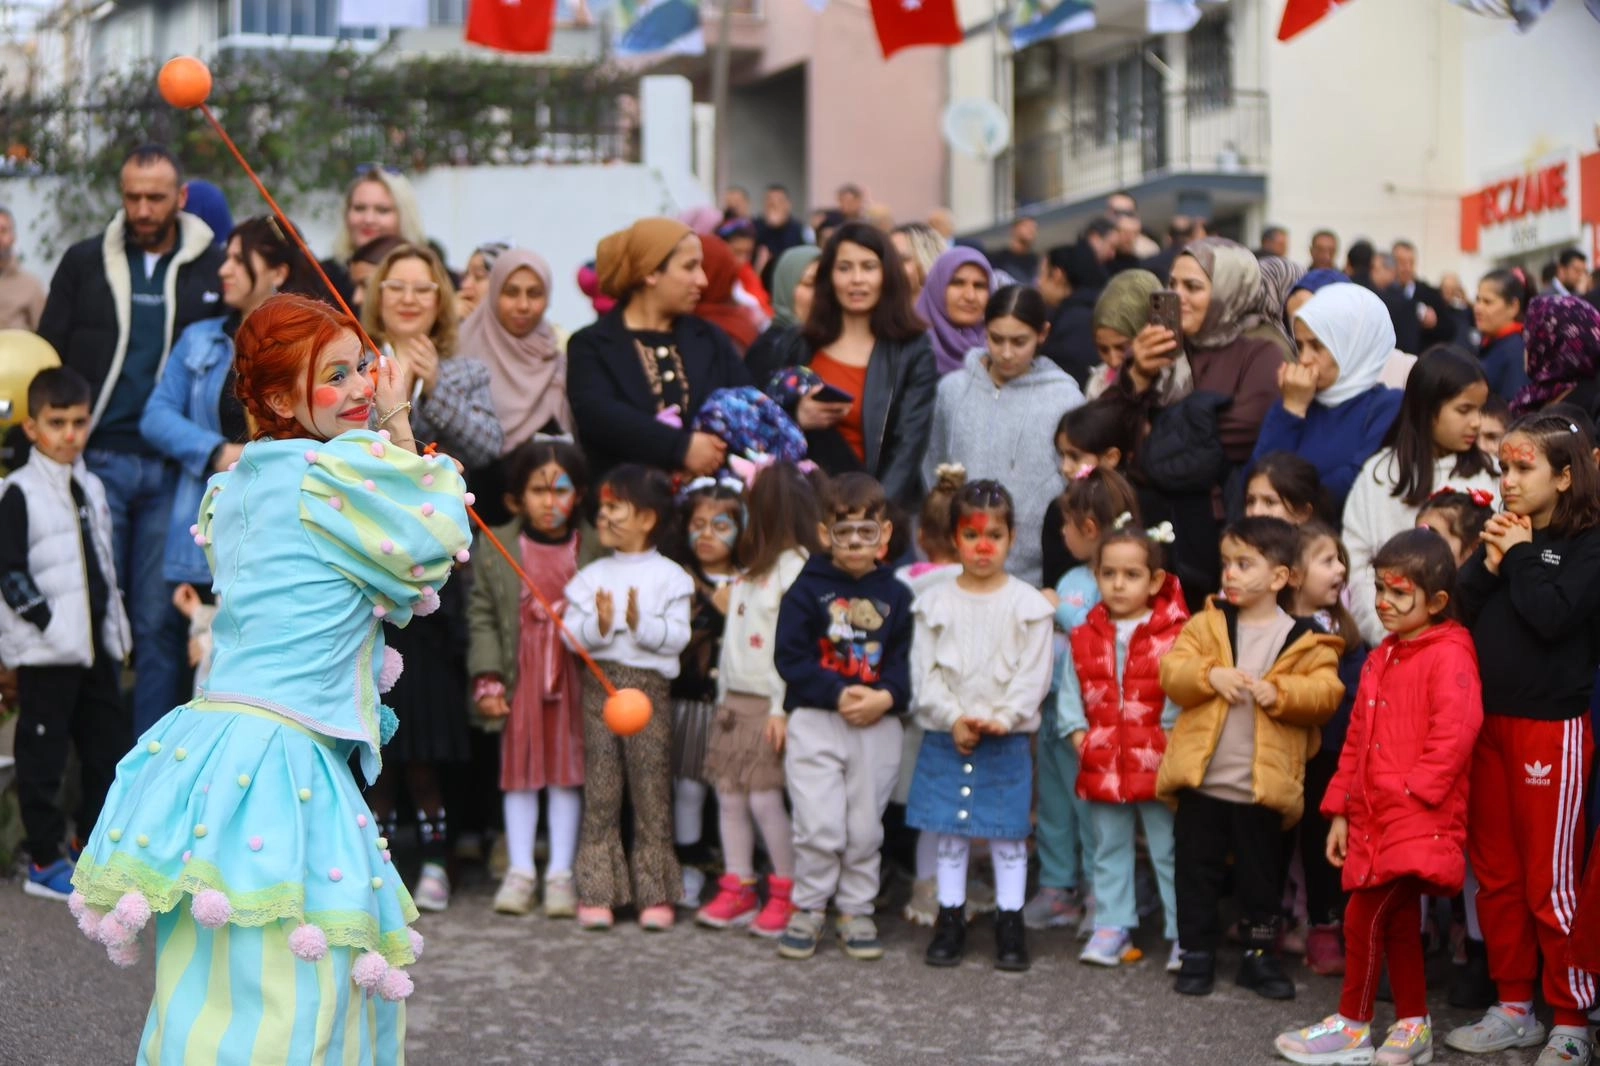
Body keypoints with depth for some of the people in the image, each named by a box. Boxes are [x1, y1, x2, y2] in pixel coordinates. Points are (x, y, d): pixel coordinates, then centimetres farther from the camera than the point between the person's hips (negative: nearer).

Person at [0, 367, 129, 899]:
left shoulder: (91, 487, 12)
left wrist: (116, 626, 13)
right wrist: (48, 622, -18)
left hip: (97, 645, 7)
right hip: (46, 652, -7)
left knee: (109, 747, 12)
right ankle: (44, 862, 7)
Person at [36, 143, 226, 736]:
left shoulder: (213, 271, 3)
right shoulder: (85, 263, 7)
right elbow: (48, 360, 9)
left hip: (173, 470, -1)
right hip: (97, 461, 1)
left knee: (161, 621, 3)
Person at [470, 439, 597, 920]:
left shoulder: (596, 549, -4)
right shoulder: (495, 547, -1)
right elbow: (482, 616, -1)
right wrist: (488, 678, -8)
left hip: (574, 674, 0)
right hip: (520, 674, 1)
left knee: (567, 771, 6)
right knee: (520, 769, 8)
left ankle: (561, 872, 14)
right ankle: (519, 870, 16)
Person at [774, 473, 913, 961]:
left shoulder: (896, 595, 5)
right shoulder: (808, 589, -2)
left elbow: (907, 660, 2)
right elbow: (791, 658, -7)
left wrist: (885, 697, -17)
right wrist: (838, 694, -17)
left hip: (879, 725, 2)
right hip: (815, 722, -2)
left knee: (865, 827, 9)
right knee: (819, 826, -5)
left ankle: (856, 911, 22)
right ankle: (808, 908, 11)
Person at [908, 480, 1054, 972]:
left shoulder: (1027, 603, -2)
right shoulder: (935, 602, 2)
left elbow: (1034, 675, -5)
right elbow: (924, 672, -2)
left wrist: (1001, 719, -16)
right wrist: (953, 719, -14)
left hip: (1007, 741, -1)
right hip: (944, 737, 1)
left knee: (1008, 835, 4)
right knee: (950, 834, 9)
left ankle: (1010, 924, 14)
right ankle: (950, 919, 19)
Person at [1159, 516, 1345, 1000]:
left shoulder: (1304, 640, -2)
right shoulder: (1207, 624, 5)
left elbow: (1325, 693, -10)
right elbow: (1172, 671, -4)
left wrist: (1280, 693, -25)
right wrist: (1211, 675, -22)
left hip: (1263, 785, -2)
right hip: (1201, 780, 2)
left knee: (1261, 874, 11)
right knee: (1197, 870, 9)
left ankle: (1261, 954, 25)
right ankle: (1197, 951, 21)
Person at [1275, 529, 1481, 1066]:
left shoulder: (1449, 656, -10)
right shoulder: (1380, 659, 16)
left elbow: (1453, 737, -21)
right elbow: (1356, 740, 18)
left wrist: (1413, 794, -22)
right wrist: (1340, 810, 15)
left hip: (1419, 821, -8)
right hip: (1374, 817, 8)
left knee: (1366, 914, -8)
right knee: (1397, 921, 13)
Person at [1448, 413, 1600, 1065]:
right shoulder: (1501, 534, 10)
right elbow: (1457, 613, 3)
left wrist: (1521, 557, -12)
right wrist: (1490, 564, -10)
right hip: (1488, 722, 7)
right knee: (1496, 876, 12)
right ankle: (1514, 1009, 22)